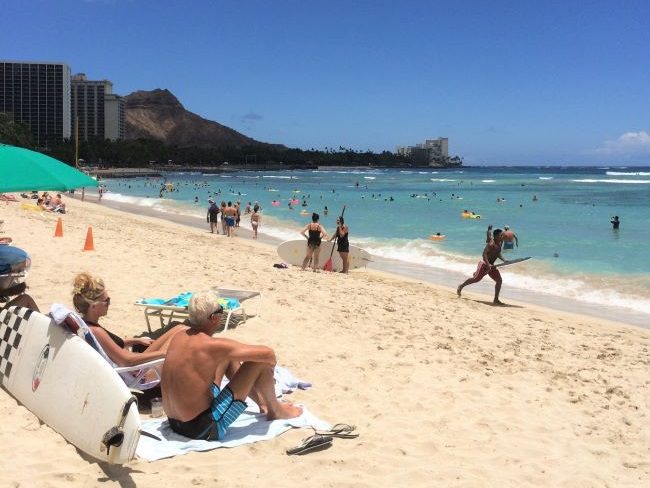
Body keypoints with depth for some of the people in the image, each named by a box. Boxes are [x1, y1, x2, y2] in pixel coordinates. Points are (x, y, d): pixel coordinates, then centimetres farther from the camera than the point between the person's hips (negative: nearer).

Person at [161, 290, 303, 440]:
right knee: (260, 362, -6)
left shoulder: (179, 337, 1)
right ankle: (276, 410, 20)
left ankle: (262, 402, 37)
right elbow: (268, 353, -16)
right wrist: (270, 366, 6)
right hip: (203, 429, -8)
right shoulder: (212, 345, -22)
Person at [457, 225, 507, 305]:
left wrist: (504, 260, 5)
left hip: (491, 266, 8)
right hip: (484, 264, -8)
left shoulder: (499, 244, 5)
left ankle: (496, 299, 5)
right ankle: (461, 286, 23)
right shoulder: (491, 244, -22)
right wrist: (488, 264, -38)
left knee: (499, 280, 0)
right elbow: (484, 254, -30)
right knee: (476, 279, -1)